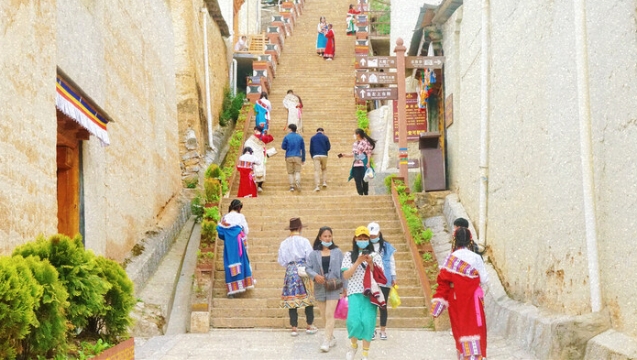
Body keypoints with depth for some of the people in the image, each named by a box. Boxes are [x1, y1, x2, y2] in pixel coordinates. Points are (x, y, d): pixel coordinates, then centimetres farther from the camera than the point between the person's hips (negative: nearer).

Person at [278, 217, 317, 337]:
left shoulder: (284, 243, 0)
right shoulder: (304, 241, -8)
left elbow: (281, 261, 4)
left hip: (290, 272, 2)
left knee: (291, 299, 5)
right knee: (308, 298, 9)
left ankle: (294, 327, 6)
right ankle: (309, 326, 14)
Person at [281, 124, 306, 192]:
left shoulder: (287, 137, -3)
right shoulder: (300, 137, 6)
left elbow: (283, 147, 1)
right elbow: (303, 149, 8)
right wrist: (303, 159, 14)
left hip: (289, 157, -1)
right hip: (298, 157, 1)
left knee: (290, 172, 8)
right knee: (297, 171, 6)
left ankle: (292, 186, 2)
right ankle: (297, 183, -18)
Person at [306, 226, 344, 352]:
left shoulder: (337, 252, 1)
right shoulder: (314, 253, 3)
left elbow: (342, 270, 2)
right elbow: (308, 268, 1)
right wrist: (315, 275, -20)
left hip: (333, 287, -3)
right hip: (319, 287, 3)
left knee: (329, 315, -10)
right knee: (324, 316, 10)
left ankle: (327, 341, -9)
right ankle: (332, 338, 25)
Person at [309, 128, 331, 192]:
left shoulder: (313, 138, 8)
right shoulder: (325, 137, 4)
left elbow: (311, 149, 10)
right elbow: (328, 148, 5)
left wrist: (312, 156, 23)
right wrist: (330, 147, 28)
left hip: (316, 156, 0)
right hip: (324, 155, 0)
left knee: (317, 170, -4)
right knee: (324, 169, 22)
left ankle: (317, 186, -15)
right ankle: (324, 182, 9)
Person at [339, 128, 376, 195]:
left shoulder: (365, 142, -7)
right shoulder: (355, 143, 15)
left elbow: (369, 153, -10)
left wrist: (368, 163, -18)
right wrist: (344, 155, 20)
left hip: (363, 165, -7)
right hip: (356, 165, 7)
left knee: (364, 181, -2)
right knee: (357, 181, 2)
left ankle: (366, 195, 7)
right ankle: (360, 195, 6)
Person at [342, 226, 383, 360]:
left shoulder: (375, 256, 9)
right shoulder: (349, 255, 8)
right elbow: (345, 276, -2)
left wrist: (371, 264, -10)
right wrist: (358, 262, -11)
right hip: (355, 293, -1)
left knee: (368, 322, -11)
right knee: (354, 321, -17)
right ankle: (353, 345, 13)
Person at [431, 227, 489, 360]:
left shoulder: (450, 259, -3)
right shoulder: (475, 258, -9)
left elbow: (443, 283, -5)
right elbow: (485, 281, -5)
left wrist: (437, 307, -2)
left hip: (456, 303, 3)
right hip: (472, 301, -3)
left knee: (460, 329, 15)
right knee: (473, 330, 0)